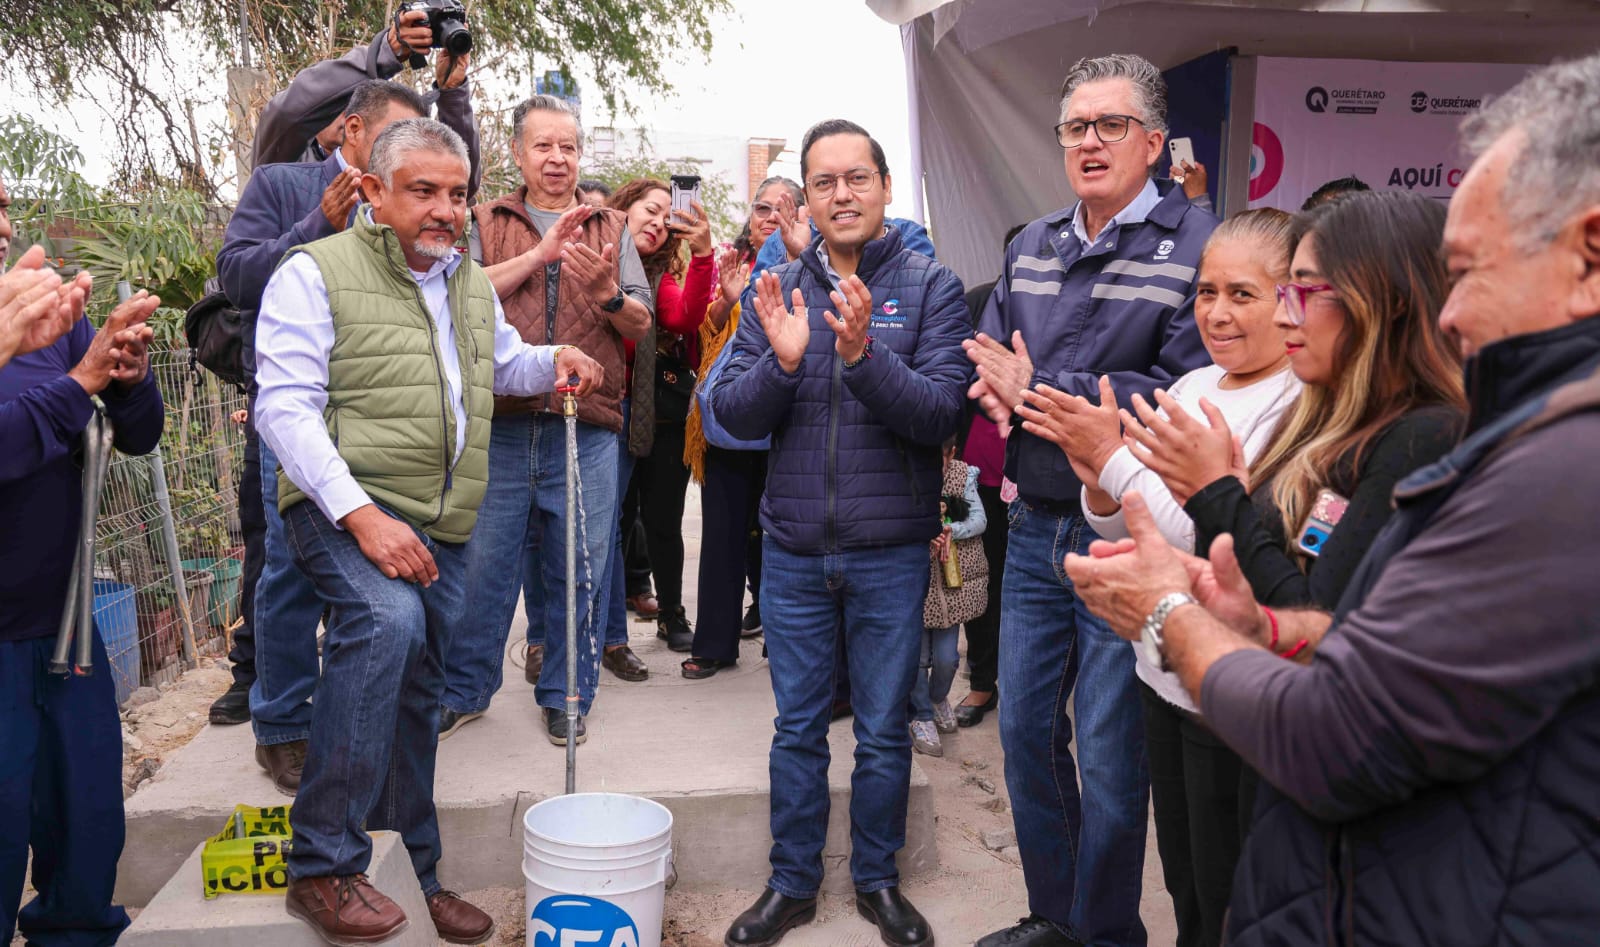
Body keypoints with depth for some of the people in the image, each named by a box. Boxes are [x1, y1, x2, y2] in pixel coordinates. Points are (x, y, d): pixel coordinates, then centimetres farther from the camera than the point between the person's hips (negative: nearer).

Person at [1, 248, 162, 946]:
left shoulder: (57, 319, 3)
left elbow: (139, 437, 0)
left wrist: (130, 374, -18)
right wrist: (85, 375, -30)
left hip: (63, 620, 5)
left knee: (90, 816, 14)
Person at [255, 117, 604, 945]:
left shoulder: (472, 284, 16)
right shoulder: (317, 273, -5)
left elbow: (504, 364, 33)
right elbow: (286, 409, -12)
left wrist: (554, 360, 9)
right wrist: (361, 514, -23)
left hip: (441, 528, 7)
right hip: (346, 509, -6)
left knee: (416, 696, 12)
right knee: (386, 620, -33)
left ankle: (416, 875, 27)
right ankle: (324, 868, -21)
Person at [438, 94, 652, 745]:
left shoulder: (612, 228, 14)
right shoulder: (485, 222, 11)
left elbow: (641, 324, 6)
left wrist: (605, 291, -15)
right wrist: (539, 253, -14)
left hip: (586, 429, 1)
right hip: (498, 425, 0)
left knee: (578, 569, 6)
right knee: (481, 562, 6)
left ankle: (565, 693, 22)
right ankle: (464, 690, 23)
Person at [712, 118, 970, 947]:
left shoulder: (930, 287, -4)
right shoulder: (777, 290, 4)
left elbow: (940, 414, -14)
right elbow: (734, 415, -2)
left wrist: (864, 353, -29)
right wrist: (781, 360, -21)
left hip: (889, 550, -2)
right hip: (793, 548, 2)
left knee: (883, 732, 12)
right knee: (797, 727, 14)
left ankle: (877, 879, 32)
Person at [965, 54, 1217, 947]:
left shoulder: (1200, 246, -10)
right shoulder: (1032, 247, 11)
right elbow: (989, 365, 14)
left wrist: (1040, 392, -16)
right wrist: (999, 392, -11)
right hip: (1037, 529, 6)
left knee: (1111, 758, 4)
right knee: (1026, 732, 15)